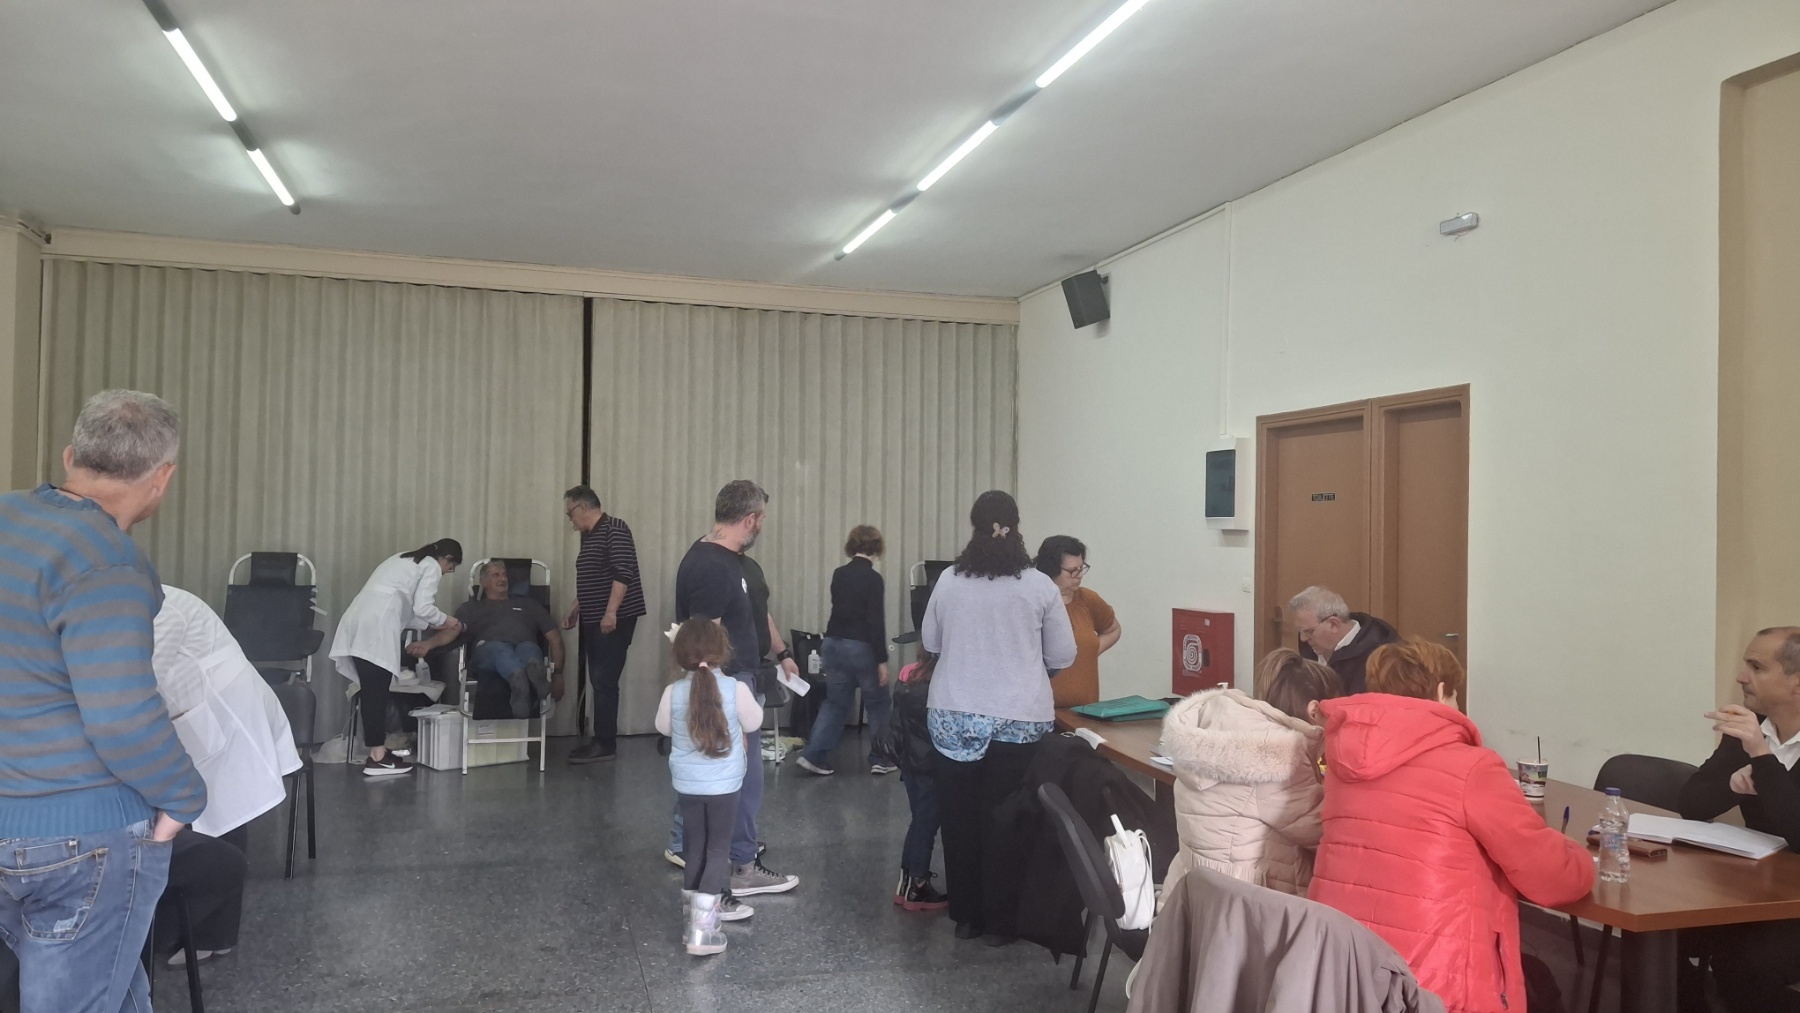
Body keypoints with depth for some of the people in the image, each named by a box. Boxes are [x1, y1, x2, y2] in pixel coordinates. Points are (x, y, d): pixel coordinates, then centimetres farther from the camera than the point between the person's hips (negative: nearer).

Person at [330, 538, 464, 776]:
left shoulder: (405, 559, 32)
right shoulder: (431, 566, 6)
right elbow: (423, 608, -6)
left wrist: (432, 626, 32)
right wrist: (447, 622, 11)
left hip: (358, 620, 9)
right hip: (376, 625, -9)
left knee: (371, 691, 8)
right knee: (377, 692, -8)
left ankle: (377, 752, 9)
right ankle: (377, 757, -7)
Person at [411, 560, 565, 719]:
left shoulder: (528, 604, 36)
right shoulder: (471, 607, 32)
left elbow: (554, 637, 25)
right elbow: (452, 631, 11)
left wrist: (557, 673, 7)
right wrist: (427, 644, -14)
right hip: (487, 651, -1)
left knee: (528, 649, -38)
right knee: (498, 649, -40)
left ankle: (533, 673, -75)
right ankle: (518, 677, -75)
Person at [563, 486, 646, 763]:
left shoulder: (614, 529, -11)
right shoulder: (588, 536, 18)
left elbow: (623, 573, -20)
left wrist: (611, 612, -25)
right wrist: (574, 612, 26)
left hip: (614, 620, -9)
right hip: (594, 620, 9)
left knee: (604, 680, -10)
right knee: (599, 681, 9)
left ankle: (606, 744, -5)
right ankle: (601, 740, 14)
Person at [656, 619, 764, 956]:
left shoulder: (673, 693, -11)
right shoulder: (735, 689, -18)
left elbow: (663, 727, 7)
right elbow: (754, 722, -1)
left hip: (686, 784, 3)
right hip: (723, 785, -3)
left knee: (695, 847, 17)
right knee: (718, 849, 4)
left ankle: (694, 917, 27)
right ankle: (702, 929, -3)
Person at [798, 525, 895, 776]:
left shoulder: (838, 574, 5)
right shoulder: (874, 579, -14)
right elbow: (876, 623, -17)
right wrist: (882, 660, -14)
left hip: (834, 644, 6)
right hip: (861, 647, -6)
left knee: (835, 702, 13)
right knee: (878, 703, 10)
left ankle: (814, 755, 3)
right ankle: (879, 759, 15)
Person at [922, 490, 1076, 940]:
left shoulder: (949, 581, 0)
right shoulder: (1040, 586, -5)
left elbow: (929, 642, 13)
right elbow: (1063, 656, 3)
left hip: (953, 716, 2)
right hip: (1019, 719, -2)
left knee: (959, 815, 11)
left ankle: (965, 915, 20)